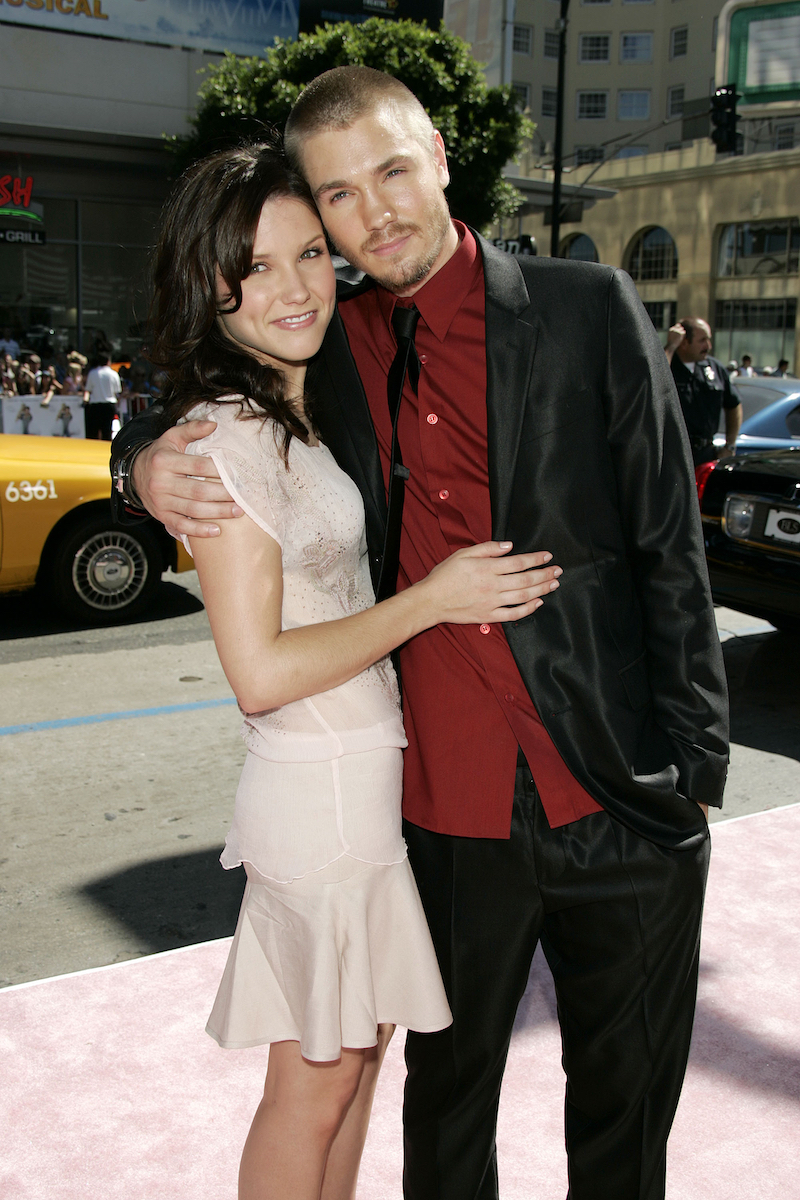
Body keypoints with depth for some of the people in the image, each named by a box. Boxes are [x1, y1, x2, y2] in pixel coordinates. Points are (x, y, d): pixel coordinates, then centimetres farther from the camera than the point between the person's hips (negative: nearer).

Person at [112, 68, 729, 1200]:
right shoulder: (326, 345, 3)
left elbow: (670, 549, -3)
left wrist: (694, 763, -4)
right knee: (447, 1100, 20)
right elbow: (191, 421, 18)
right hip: (451, 818, 2)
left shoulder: (592, 309, -4)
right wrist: (146, 470, -7)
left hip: (626, 807, -1)